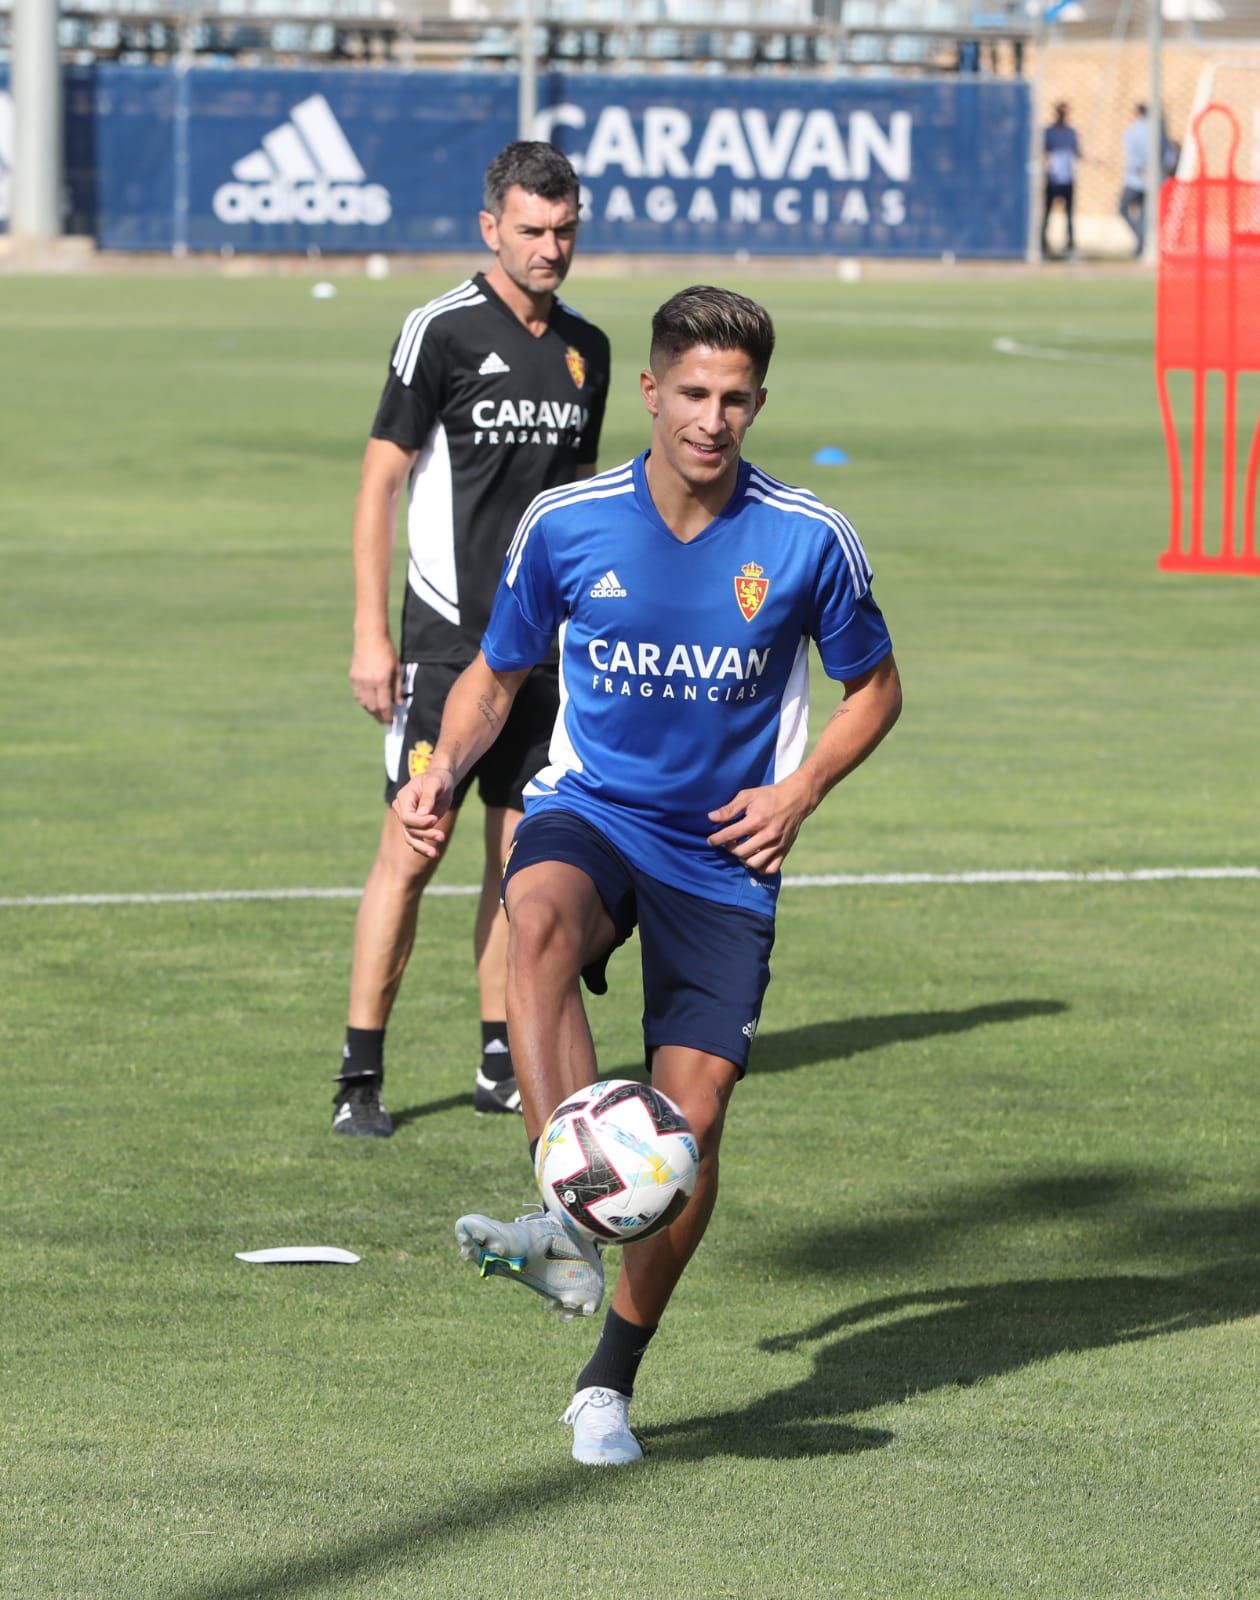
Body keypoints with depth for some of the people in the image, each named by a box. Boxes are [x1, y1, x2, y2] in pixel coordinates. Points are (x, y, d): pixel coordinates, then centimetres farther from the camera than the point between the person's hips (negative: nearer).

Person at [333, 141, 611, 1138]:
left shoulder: (585, 347, 9)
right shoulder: (442, 332, -9)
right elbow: (381, 483, -7)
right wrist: (371, 635, -12)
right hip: (447, 635, -6)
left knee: (522, 852, 7)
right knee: (412, 851, -7)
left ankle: (503, 1063, 15)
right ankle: (361, 1074, -3)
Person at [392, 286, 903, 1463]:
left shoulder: (807, 542, -6)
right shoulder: (565, 525, -5)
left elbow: (874, 686, 9)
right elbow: (495, 674, 9)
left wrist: (798, 791, -8)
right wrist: (444, 768, -11)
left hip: (722, 856, 0)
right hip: (590, 813, 0)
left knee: (692, 1124, -5)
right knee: (539, 920, -37)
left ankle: (610, 1382, 16)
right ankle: (570, 1226, -48)